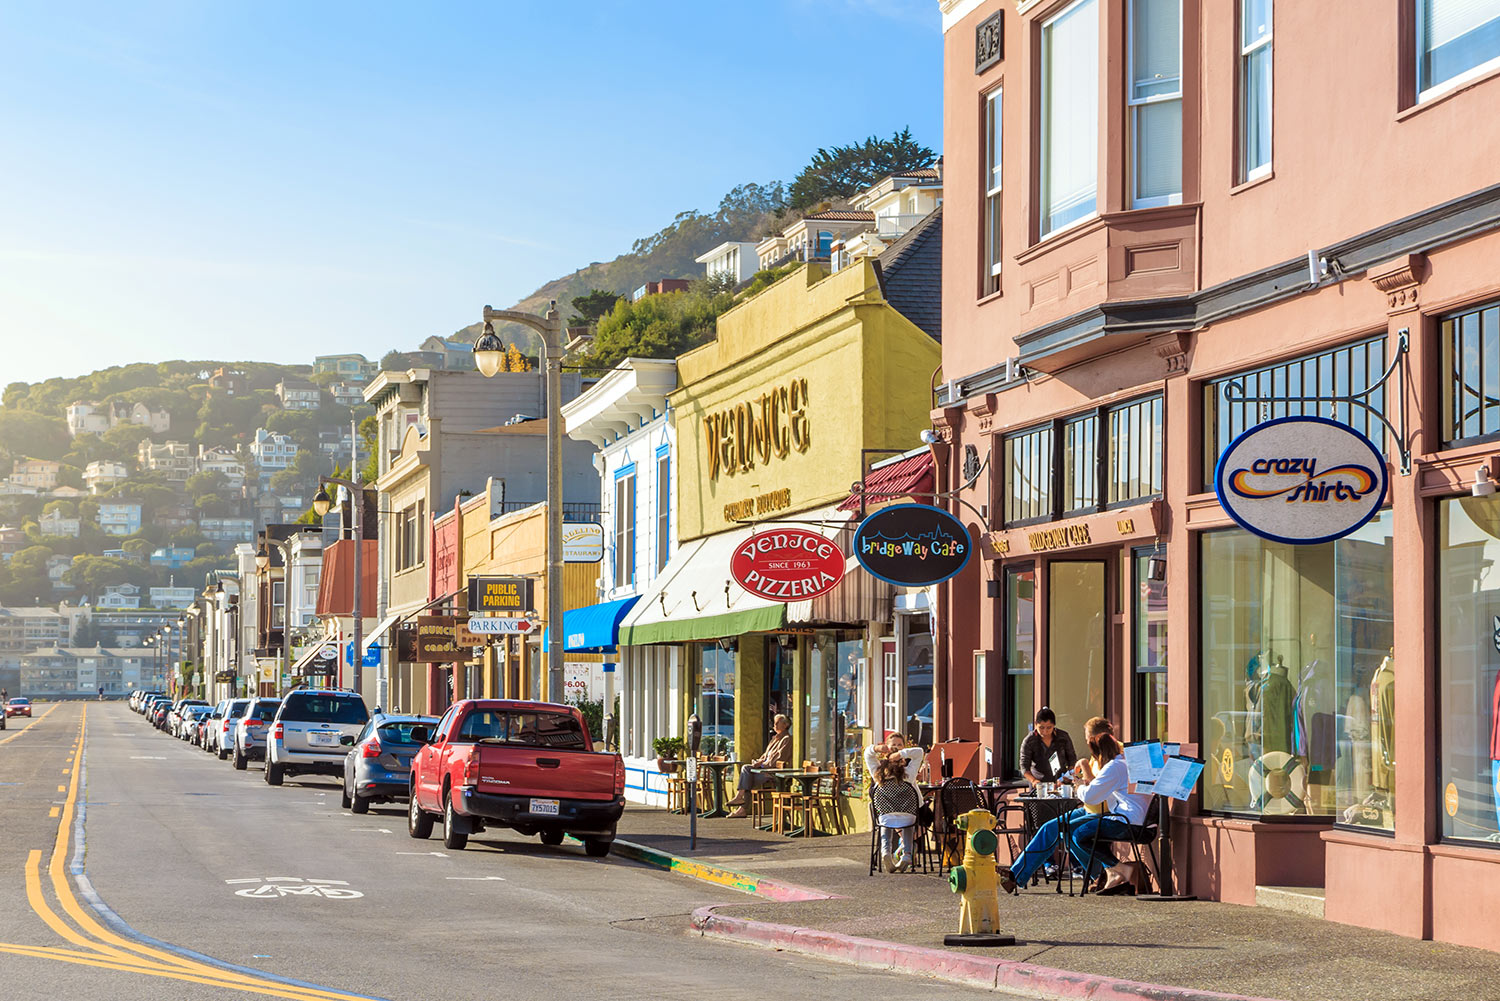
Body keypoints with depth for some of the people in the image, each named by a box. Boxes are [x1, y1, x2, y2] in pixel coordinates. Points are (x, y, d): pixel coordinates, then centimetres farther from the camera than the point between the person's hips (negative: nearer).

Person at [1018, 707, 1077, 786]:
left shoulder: (1063, 737, 1)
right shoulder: (1029, 741, -5)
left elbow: (1072, 759, 11)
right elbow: (1024, 766, -6)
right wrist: (1033, 780, -23)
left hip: (1060, 782, 1)